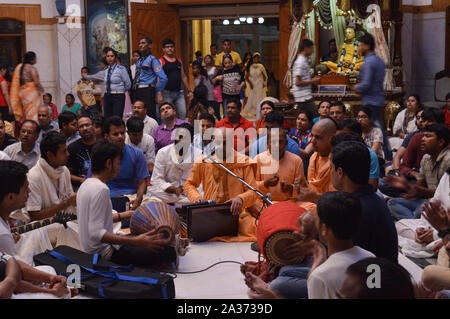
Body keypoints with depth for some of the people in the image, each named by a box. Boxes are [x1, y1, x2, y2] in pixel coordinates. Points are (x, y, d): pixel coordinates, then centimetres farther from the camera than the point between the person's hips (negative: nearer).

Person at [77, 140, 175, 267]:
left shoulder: (86, 185, 11)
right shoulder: (101, 189, -20)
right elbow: (96, 233, -27)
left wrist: (127, 214, 22)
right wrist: (135, 242, -31)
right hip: (105, 254, -11)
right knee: (168, 251, -16)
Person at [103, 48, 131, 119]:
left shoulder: (121, 69, -7)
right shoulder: (106, 70, 12)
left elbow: (128, 84, -5)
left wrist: (120, 91, 8)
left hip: (118, 97, -6)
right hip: (107, 97, 6)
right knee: (107, 120, 2)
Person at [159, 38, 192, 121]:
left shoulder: (179, 61, 14)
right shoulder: (161, 61, -4)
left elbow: (183, 77, 20)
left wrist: (189, 90, 17)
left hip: (179, 92, 5)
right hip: (167, 93, -5)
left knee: (183, 114, 0)